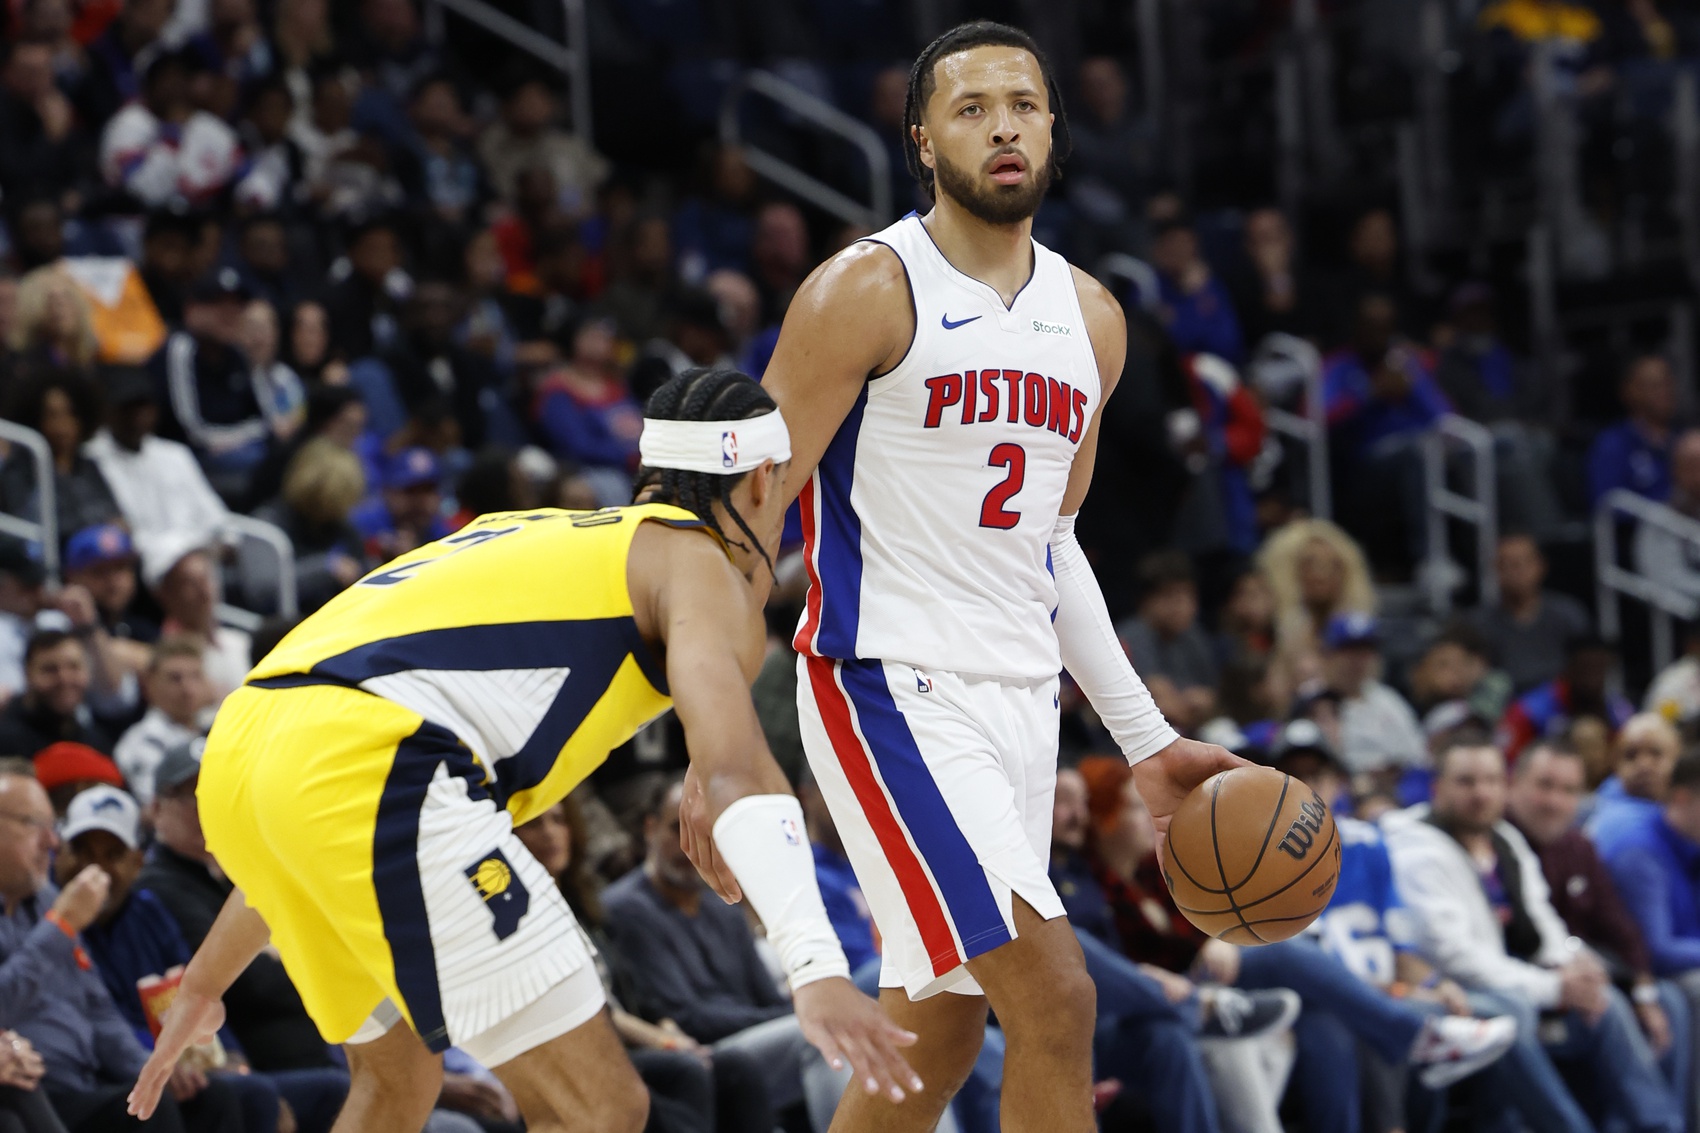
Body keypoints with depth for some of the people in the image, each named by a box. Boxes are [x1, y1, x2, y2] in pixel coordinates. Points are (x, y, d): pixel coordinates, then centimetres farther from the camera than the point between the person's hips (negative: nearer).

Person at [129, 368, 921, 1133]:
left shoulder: (545, 541, 35)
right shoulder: (698, 562, 12)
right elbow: (735, 772, -11)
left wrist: (205, 982, 43)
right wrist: (818, 969, -24)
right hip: (374, 763, -9)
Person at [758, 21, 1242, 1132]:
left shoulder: (1090, 319, 12)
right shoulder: (868, 290, -9)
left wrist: (1149, 740, 18)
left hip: (1022, 698, 7)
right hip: (889, 686, -7)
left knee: (935, 1041, 9)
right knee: (1054, 997, -16)